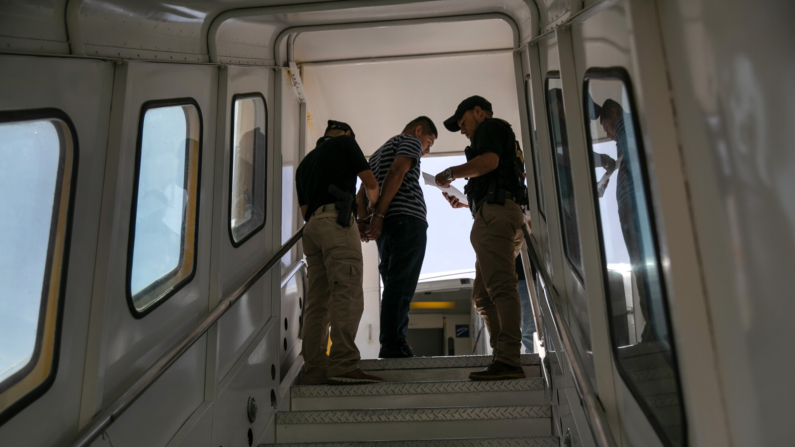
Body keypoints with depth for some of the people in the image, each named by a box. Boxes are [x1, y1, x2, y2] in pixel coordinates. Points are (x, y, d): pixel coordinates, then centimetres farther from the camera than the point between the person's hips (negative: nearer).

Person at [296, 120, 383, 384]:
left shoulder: (305, 162, 30)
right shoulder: (345, 142, 13)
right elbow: (370, 183, 11)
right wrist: (374, 204, 30)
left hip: (311, 226, 7)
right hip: (337, 221, -7)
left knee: (317, 301, 2)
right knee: (348, 294, -15)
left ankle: (314, 370, 0)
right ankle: (343, 365, -24)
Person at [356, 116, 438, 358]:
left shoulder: (378, 153, 33)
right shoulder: (410, 141, 7)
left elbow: (363, 191, 22)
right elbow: (396, 172, -11)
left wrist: (364, 221, 7)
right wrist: (379, 215, -17)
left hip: (387, 226, 8)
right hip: (408, 219, -8)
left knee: (394, 287, 6)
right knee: (401, 286, -13)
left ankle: (391, 347, 3)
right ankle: (394, 347, -17)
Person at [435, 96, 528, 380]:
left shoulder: (489, 127, 7)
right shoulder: (504, 139, 35)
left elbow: (489, 161, -14)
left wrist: (451, 173, -2)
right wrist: (465, 202, 24)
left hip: (494, 213, -11)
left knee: (501, 287, -18)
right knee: (482, 295, 7)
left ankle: (509, 360, -23)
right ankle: (503, 357, 3)